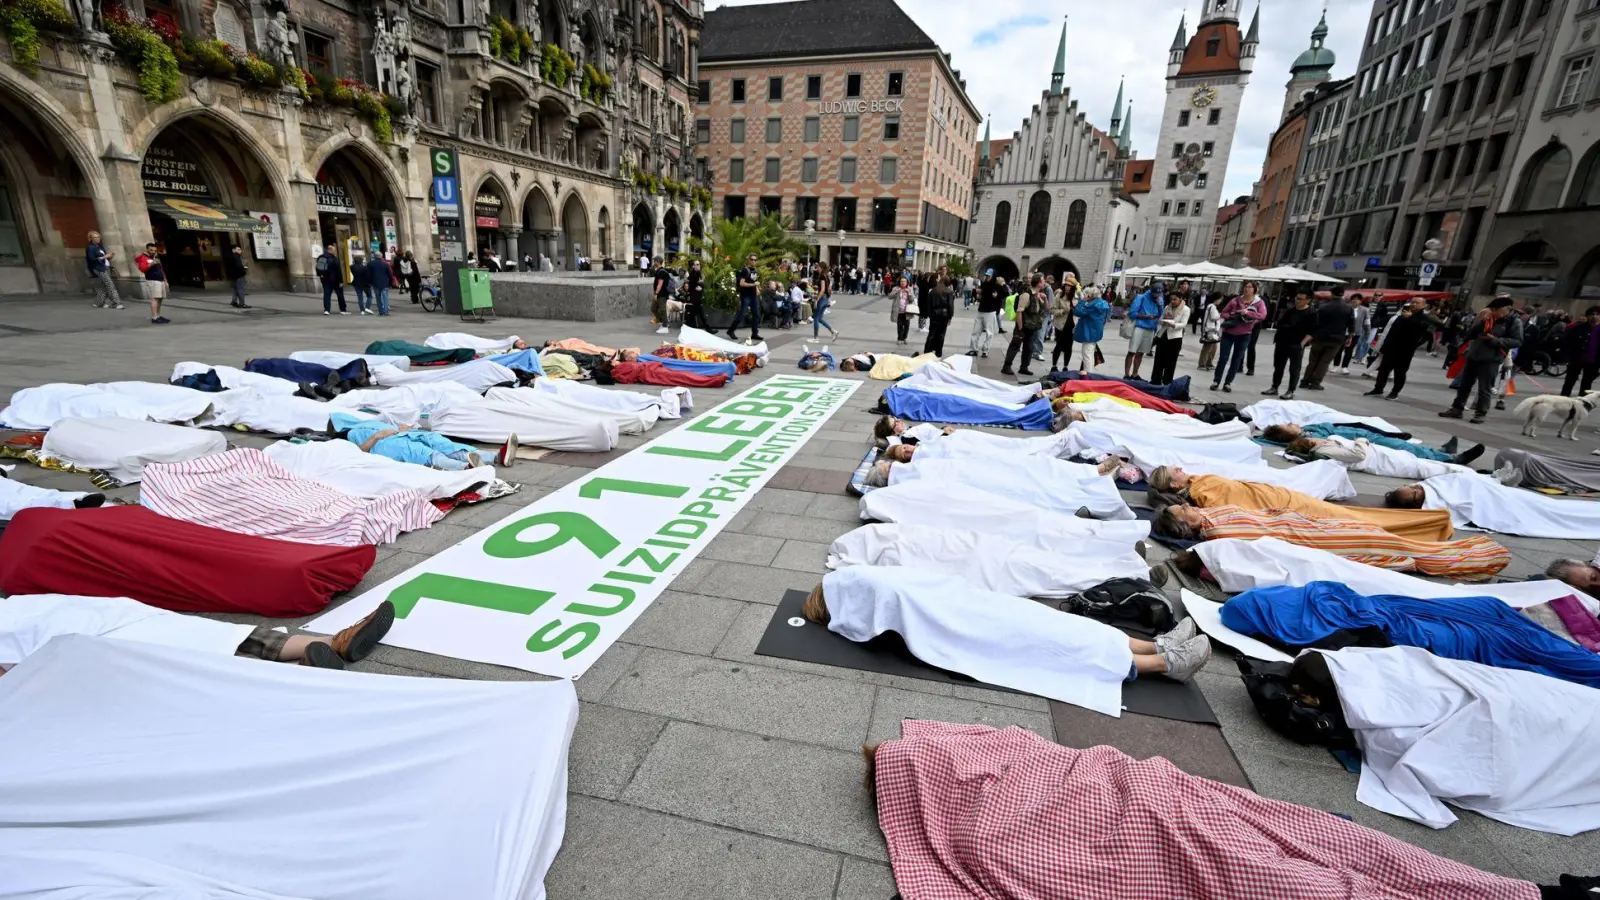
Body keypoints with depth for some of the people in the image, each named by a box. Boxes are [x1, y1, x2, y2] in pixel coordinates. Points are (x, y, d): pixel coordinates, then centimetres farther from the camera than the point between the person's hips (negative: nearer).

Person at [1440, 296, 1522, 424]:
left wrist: (1496, 340, -20)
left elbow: (1517, 341, -8)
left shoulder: (1514, 321, -2)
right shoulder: (1487, 319, 9)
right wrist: (1479, 322, -8)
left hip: (1491, 360, -5)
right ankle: (1457, 409, 18)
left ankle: (1480, 413, 9)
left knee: (1484, 389, 1)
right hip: (1473, 357, 5)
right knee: (1465, 385, 10)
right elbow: (1468, 335, 6)